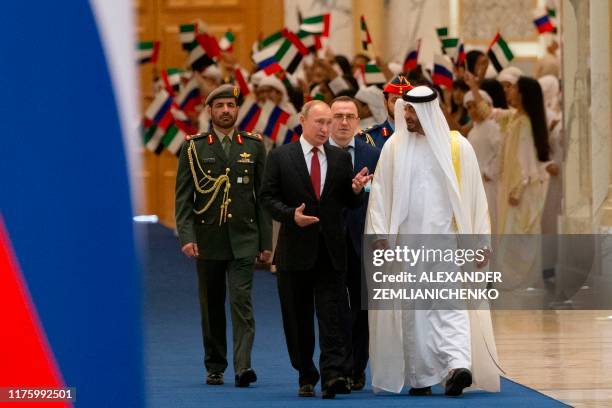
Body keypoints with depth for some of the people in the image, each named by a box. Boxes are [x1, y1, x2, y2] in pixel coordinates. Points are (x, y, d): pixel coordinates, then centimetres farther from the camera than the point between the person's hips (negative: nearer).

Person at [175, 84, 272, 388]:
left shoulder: (253, 146, 7)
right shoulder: (194, 148, 4)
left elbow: (263, 195, 8)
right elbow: (183, 197, 0)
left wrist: (266, 242, 4)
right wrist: (186, 237, -11)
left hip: (243, 240, 0)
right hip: (208, 240, 0)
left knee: (241, 302, -11)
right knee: (211, 307, 7)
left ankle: (243, 367, -18)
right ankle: (215, 368, 17)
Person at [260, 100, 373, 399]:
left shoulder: (341, 158, 9)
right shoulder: (280, 157, 2)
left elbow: (350, 204, 10)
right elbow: (268, 197, -1)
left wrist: (356, 190, -12)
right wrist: (291, 215, -17)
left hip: (330, 250, 1)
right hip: (295, 249, -1)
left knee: (332, 314, -10)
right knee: (298, 318, 7)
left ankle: (333, 375, -18)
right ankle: (306, 377, 18)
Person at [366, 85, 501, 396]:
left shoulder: (457, 146, 2)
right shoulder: (394, 147, 5)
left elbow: (474, 195, 4)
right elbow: (381, 193, 4)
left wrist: (480, 242, 1)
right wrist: (381, 235, -6)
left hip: (446, 239, -2)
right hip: (407, 240, 2)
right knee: (414, 309, 2)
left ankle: (458, 365, -26)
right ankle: (420, 377, 6)